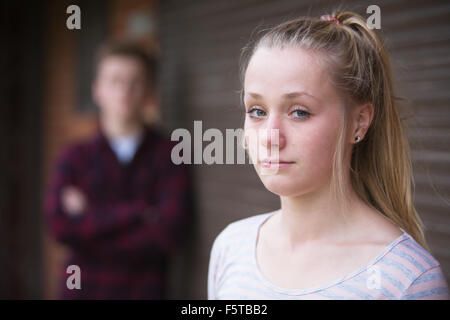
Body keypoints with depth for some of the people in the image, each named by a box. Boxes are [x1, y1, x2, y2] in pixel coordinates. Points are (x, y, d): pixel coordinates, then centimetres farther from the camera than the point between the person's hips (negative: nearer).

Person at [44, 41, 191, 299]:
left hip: (144, 289, -1)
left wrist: (89, 217, -8)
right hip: (82, 289, 1)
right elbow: (60, 227, -11)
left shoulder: (168, 155, -2)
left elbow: (168, 234, -12)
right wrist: (138, 212, -15)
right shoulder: (75, 157, 3)